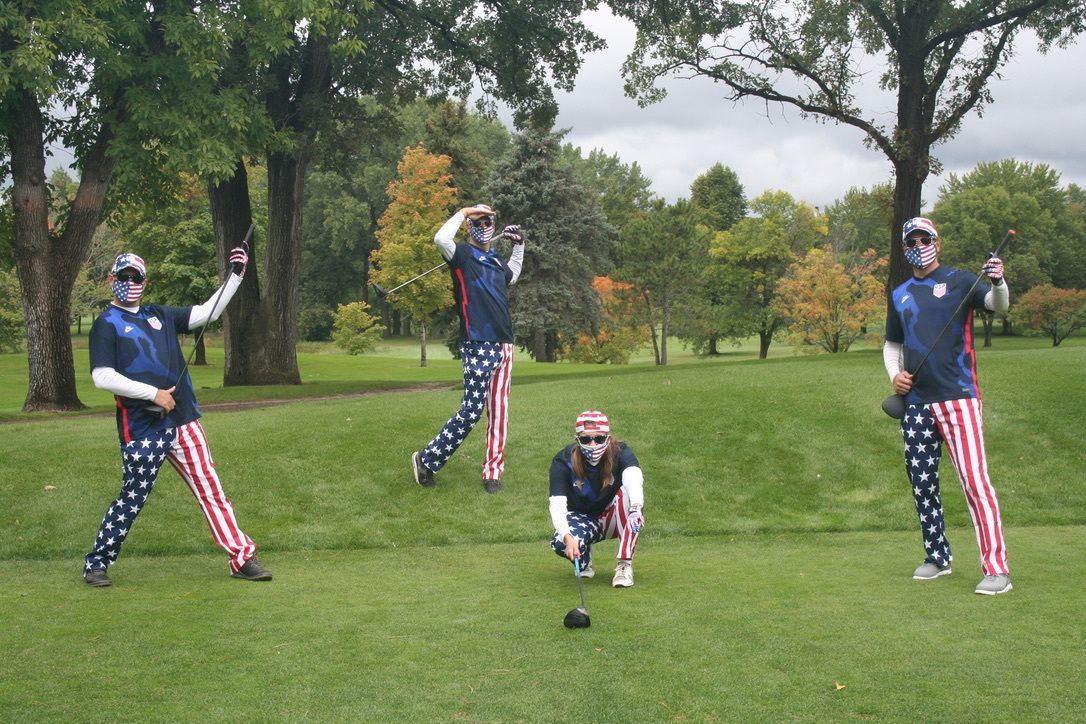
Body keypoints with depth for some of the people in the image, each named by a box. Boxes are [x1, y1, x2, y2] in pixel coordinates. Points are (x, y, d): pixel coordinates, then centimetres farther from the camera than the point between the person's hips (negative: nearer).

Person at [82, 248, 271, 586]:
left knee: (211, 489, 5)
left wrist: (235, 275, 9)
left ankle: (242, 558, 8)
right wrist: (153, 394, -16)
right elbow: (102, 377, -12)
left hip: (184, 421, 5)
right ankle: (96, 563, 15)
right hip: (141, 429, -5)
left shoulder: (159, 315, 17)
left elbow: (207, 312, 18)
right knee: (132, 500, -2)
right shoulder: (106, 325, -1)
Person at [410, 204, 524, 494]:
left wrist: (518, 246, 34)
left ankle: (493, 471, 10)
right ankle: (427, 459, 0)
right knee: (472, 410, -12)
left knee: (499, 411, 5)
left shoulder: (496, 262, 19)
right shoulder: (462, 255, -2)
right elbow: (441, 238, -24)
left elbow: (513, 276, 42)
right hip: (477, 347, -7)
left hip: (503, 347, 7)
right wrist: (464, 211, -13)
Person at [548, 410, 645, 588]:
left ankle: (625, 565, -24)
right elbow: (557, 505, -30)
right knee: (561, 544, -34)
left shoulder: (620, 452, -21)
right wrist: (567, 537, -49)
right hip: (580, 518, 0)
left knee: (626, 492, -33)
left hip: (614, 518, 0)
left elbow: (634, 477, -43)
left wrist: (636, 506, -66)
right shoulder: (563, 461, -19)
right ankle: (583, 561, 6)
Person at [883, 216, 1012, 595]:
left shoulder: (959, 281, 1)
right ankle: (938, 557, 25)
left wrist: (998, 283, -39)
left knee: (974, 478, -13)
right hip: (915, 402, 6)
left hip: (958, 397, -6)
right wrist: (894, 374, 6)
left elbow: (998, 305, -17)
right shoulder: (900, 295, 17)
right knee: (921, 482, 11)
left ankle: (997, 568, -12)